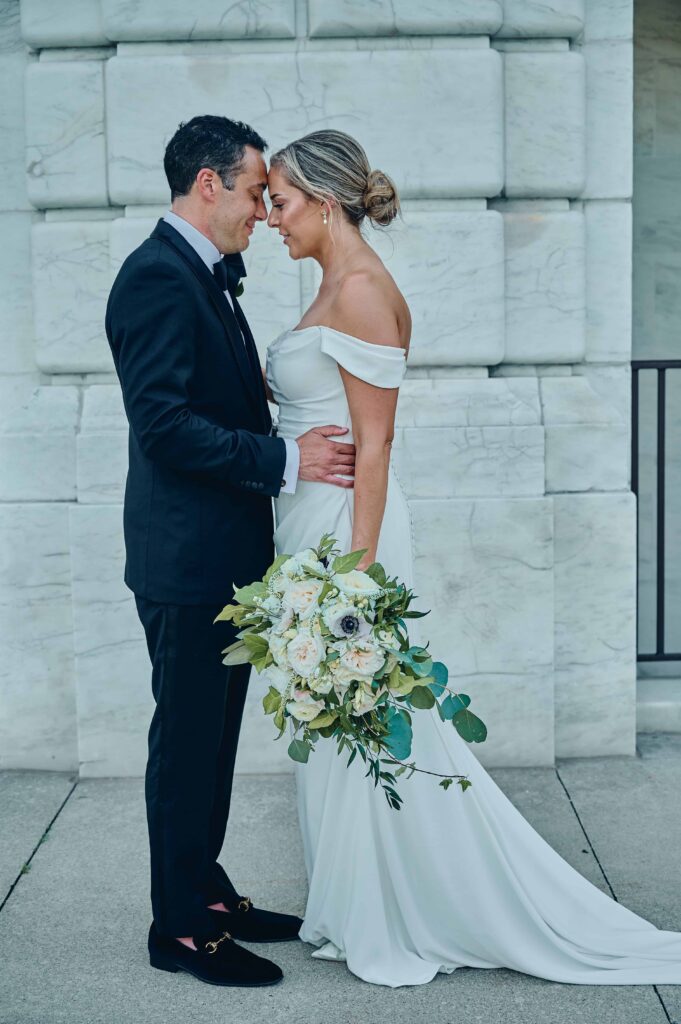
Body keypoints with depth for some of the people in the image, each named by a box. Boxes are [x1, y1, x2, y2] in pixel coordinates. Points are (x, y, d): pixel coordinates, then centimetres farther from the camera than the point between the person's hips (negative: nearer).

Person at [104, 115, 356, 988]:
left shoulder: (207, 277, 16)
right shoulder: (157, 275, -16)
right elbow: (164, 422, -24)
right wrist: (284, 460, -22)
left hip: (224, 554, 10)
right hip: (188, 557, -10)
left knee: (212, 736, 17)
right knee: (186, 741, 1)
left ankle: (207, 891, 31)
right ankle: (181, 929, 13)